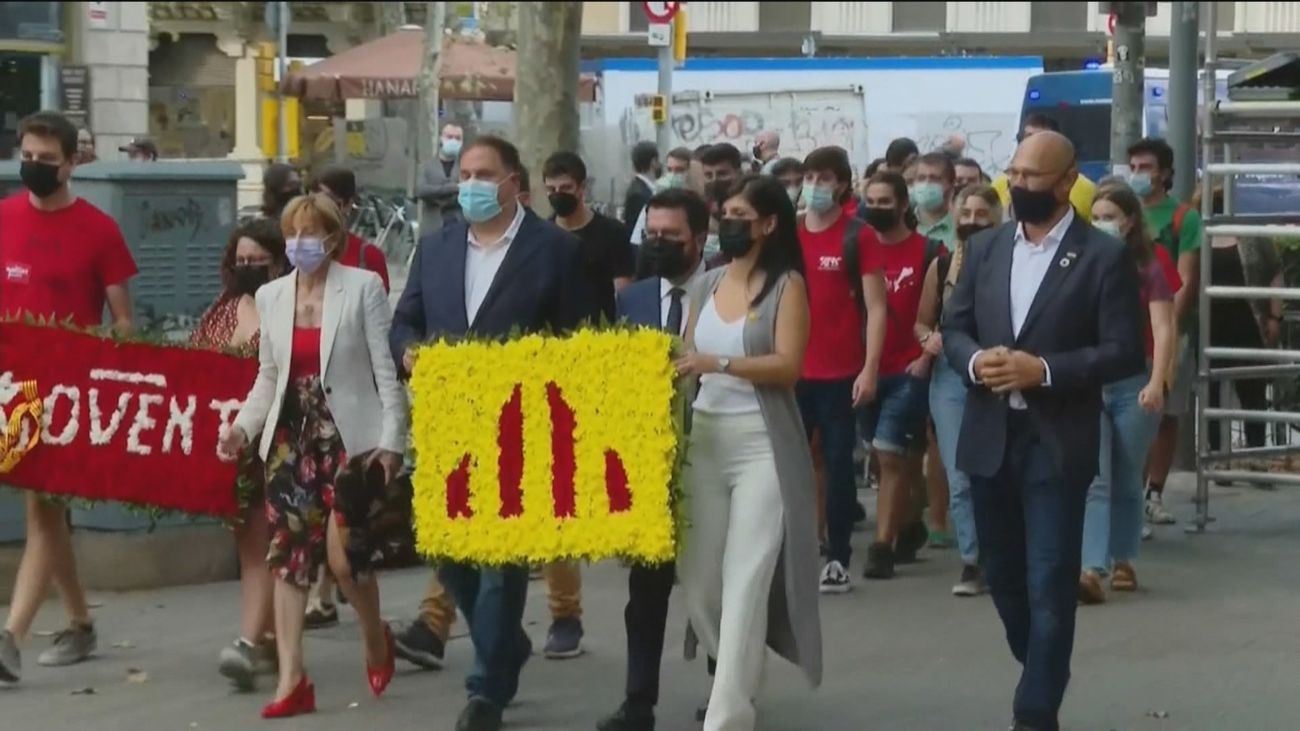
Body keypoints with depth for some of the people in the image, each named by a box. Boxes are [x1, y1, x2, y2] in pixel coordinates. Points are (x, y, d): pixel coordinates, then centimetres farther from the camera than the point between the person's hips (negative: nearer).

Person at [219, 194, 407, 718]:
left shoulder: (363, 287, -4)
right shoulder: (270, 296, 9)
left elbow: (386, 369, -5)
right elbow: (269, 376, 14)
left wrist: (392, 438, -11)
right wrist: (243, 425, -1)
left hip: (349, 438, -4)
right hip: (291, 438, 4)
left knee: (343, 554, -8)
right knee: (289, 555, -2)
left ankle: (375, 639, 23)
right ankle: (292, 680, 1)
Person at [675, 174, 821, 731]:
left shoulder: (787, 285, -5)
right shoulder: (707, 284, 12)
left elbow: (787, 366, -15)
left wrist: (719, 364, -26)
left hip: (762, 444, -6)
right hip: (704, 439, 6)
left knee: (746, 581, -9)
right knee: (698, 580, 7)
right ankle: (739, 672, 32)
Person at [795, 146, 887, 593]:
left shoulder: (858, 237, -4)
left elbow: (876, 308, -6)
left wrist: (870, 369, -13)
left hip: (841, 373, -3)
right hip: (791, 371, 3)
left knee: (839, 465, 3)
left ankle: (838, 559, 8)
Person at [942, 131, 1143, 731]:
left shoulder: (1104, 256, -6)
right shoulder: (984, 248, 9)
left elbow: (1124, 351, -10)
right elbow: (953, 326, 11)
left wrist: (1044, 370, -20)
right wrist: (975, 360, -11)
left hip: (1057, 443, -5)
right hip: (989, 439, 5)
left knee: (1050, 585, -4)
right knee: (1003, 574, 15)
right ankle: (1042, 675, 36)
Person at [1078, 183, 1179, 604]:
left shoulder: (1149, 268, -1)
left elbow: (1163, 329, -6)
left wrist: (1157, 382, -17)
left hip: (1134, 383, -1)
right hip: (1087, 382, 1)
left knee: (1127, 480, 10)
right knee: (1093, 481, -10)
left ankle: (1122, 562, 23)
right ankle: (1092, 571, -18)